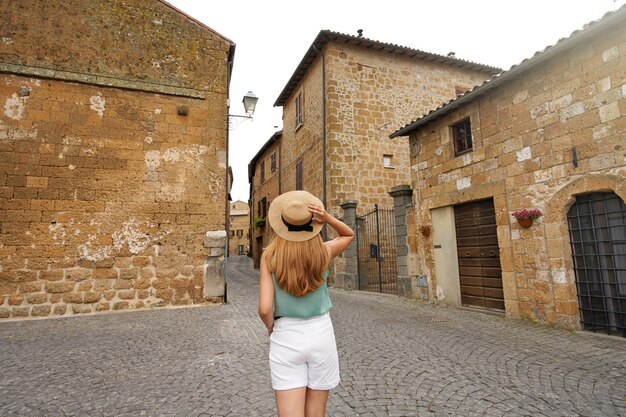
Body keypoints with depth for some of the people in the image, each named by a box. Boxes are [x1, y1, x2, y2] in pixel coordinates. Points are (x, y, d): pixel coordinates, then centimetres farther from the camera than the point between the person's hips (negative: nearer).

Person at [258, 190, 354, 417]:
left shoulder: (270, 255, -11)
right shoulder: (324, 252, -8)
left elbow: (265, 309, -14)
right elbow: (349, 234, 13)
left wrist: (271, 328, 8)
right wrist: (327, 218, -6)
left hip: (285, 338, -1)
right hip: (320, 334, 2)